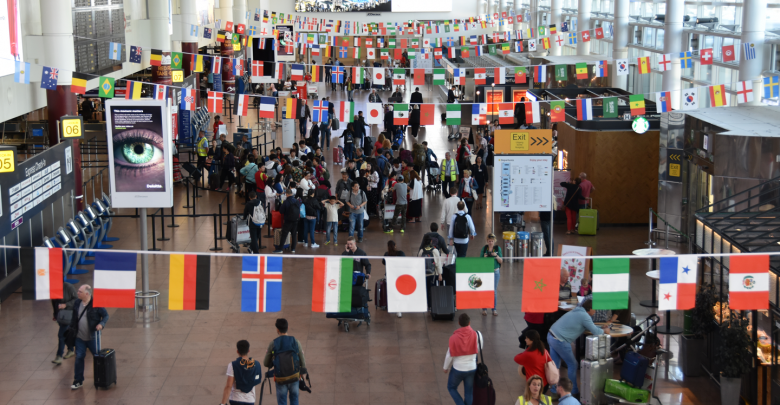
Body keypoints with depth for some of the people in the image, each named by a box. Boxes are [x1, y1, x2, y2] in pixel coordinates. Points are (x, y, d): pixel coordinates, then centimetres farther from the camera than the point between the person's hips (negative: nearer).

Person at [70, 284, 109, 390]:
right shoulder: (77, 303, 3)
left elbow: (106, 315, -8)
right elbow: (74, 318, 15)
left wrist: (101, 324, -25)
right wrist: (72, 328, 9)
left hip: (92, 337, -4)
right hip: (80, 337, 4)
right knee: (79, 358, 5)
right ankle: (78, 381, 15)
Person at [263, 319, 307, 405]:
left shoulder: (273, 344, -7)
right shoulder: (295, 342, -4)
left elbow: (266, 364, 0)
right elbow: (302, 361, 3)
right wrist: (303, 371, 20)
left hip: (280, 379, -1)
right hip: (294, 377, 1)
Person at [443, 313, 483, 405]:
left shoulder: (454, 337, -17)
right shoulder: (476, 335, -16)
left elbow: (450, 355, -7)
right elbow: (480, 347, 4)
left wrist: (446, 367, 9)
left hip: (457, 369, -1)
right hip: (472, 369, 1)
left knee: (451, 387, 22)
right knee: (469, 392, 16)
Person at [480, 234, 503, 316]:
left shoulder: (498, 248, 0)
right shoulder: (484, 248, 0)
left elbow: (501, 261, 0)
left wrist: (496, 256, -18)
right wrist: (484, 257, -18)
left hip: (495, 271, 0)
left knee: (494, 291, 4)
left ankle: (494, 309, 13)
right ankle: (484, 309, 9)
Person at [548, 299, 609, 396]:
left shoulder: (578, 311, 15)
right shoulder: (584, 316, -14)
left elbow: (591, 326, 29)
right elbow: (595, 332, -12)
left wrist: (601, 328, 20)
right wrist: (604, 331, 7)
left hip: (551, 335, 9)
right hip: (560, 341, -9)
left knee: (555, 365, 14)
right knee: (572, 365, 6)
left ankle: (553, 388, 20)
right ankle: (573, 391, 16)